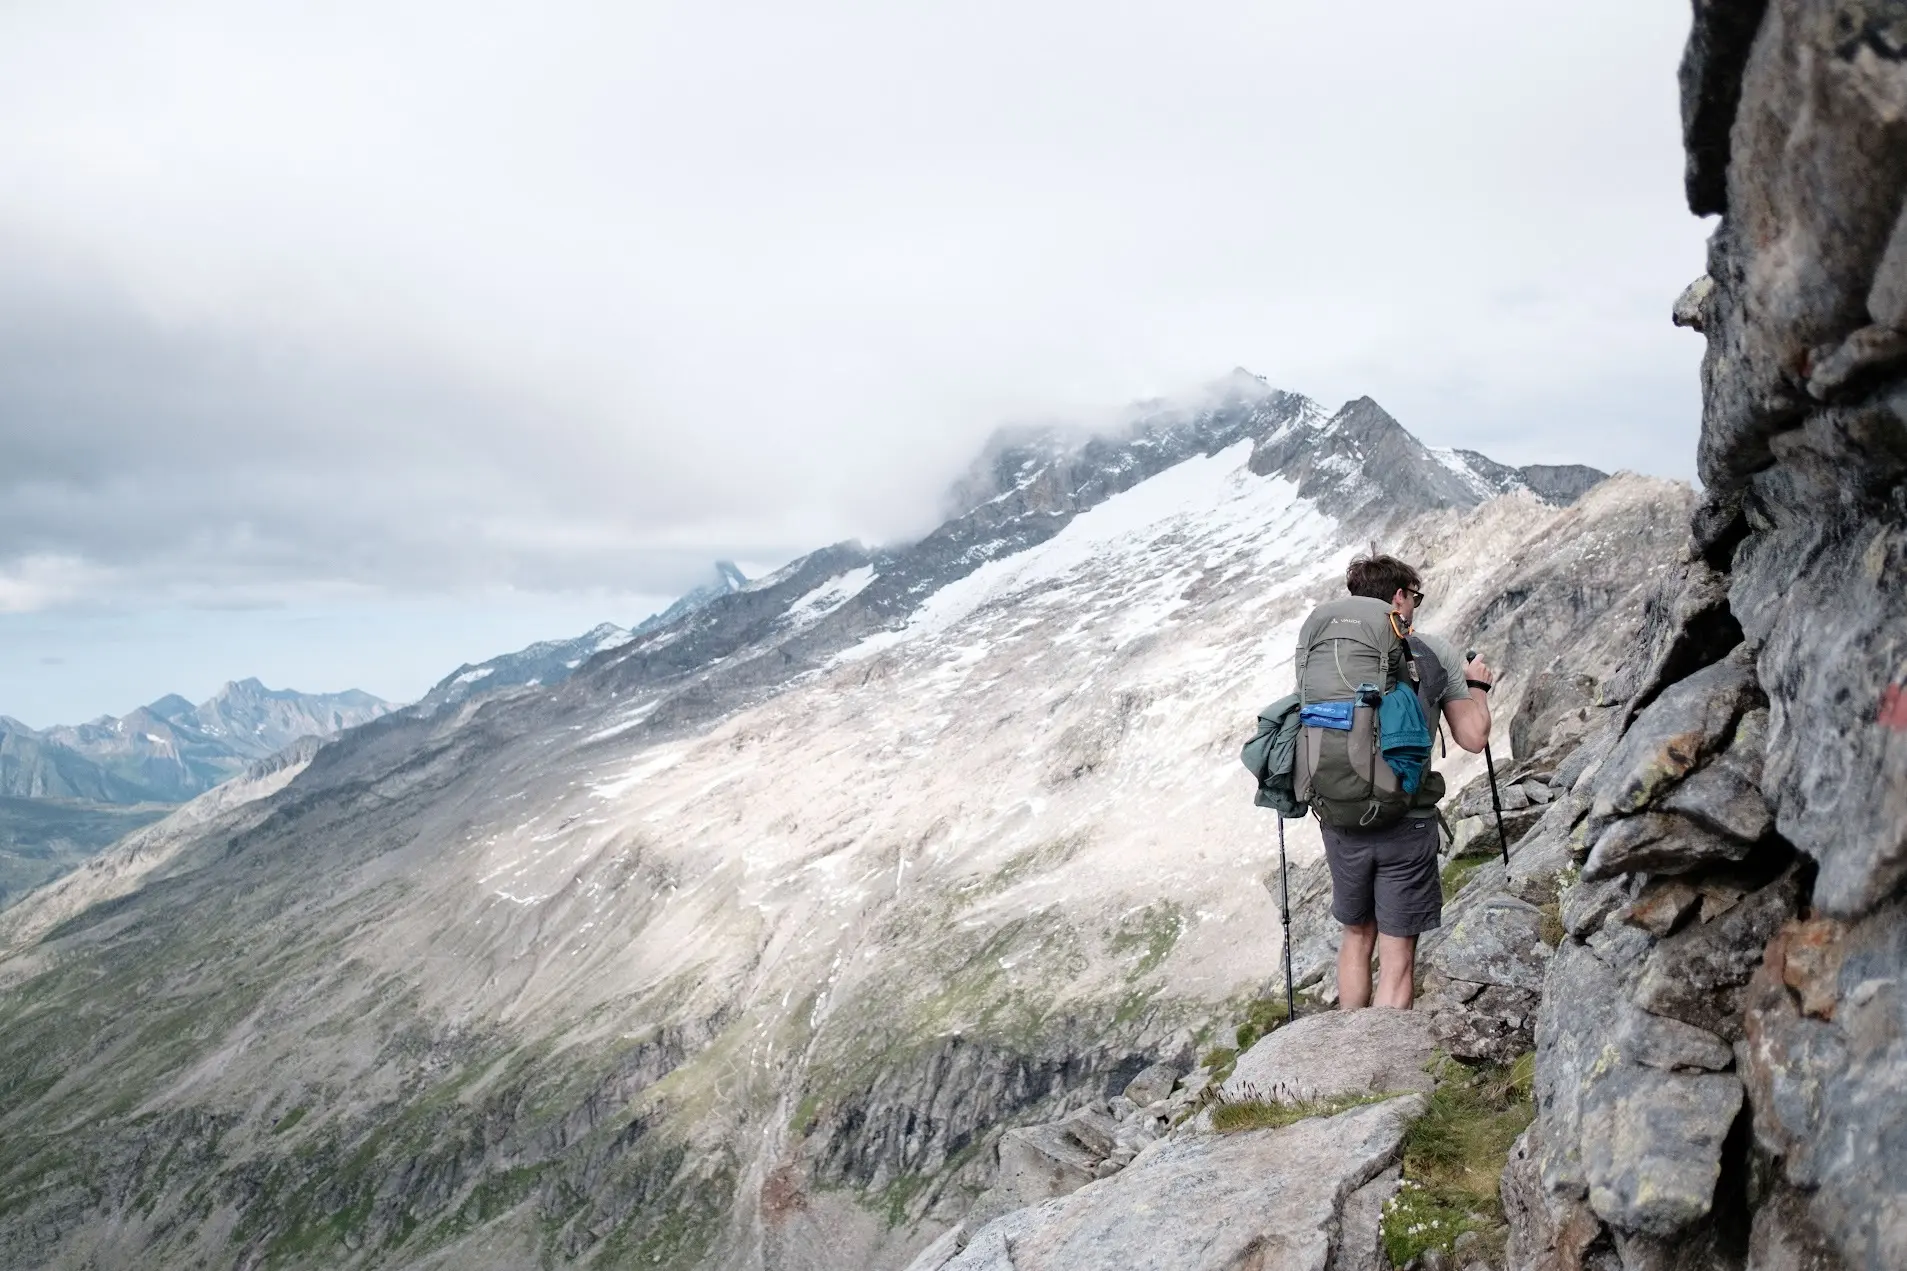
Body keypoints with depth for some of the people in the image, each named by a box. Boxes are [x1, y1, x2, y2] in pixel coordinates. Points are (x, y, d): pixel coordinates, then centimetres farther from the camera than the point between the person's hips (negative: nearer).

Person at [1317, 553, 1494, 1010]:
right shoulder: (1435, 652, -4)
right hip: (1406, 824, -3)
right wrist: (1478, 686, 16)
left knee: (1356, 937, 20)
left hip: (1341, 820, 3)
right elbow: (1472, 737, 0)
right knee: (1397, 955, 5)